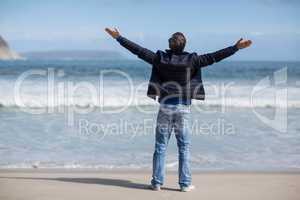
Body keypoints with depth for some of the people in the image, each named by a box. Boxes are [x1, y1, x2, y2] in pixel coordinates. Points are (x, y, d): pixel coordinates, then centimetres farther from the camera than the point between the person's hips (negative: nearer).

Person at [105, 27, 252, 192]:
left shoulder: (160, 58, -5)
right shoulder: (190, 60, -8)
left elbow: (138, 50, -2)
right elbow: (213, 57, -9)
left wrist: (118, 38, 6)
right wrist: (236, 47, -5)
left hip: (165, 107, 1)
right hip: (183, 108, -1)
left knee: (160, 146, 7)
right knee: (184, 147, 6)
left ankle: (157, 182, 9)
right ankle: (185, 183, 6)